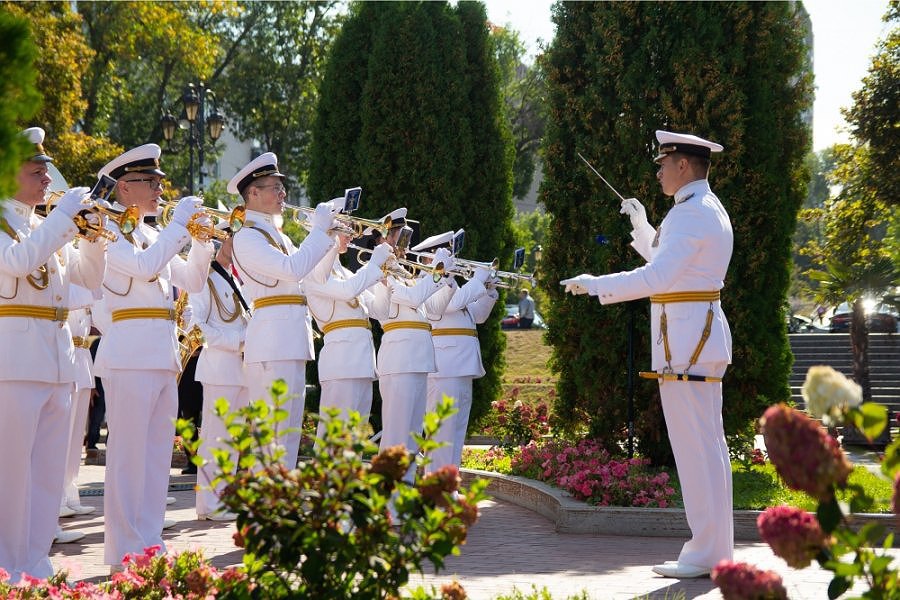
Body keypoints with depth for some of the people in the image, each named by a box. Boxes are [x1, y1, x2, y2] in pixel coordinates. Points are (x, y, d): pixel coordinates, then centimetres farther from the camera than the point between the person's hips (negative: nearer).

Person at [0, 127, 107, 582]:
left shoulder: (47, 228, 20)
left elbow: (89, 277, 21)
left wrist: (94, 234, 5)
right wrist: (65, 213, -16)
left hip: (57, 359, 8)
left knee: (49, 470, 9)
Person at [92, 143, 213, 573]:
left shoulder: (153, 236, 20)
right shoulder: (111, 232, -5)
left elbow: (192, 281, 18)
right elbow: (144, 267, -22)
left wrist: (200, 239, 5)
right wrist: (180, 221, -15)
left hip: (163, 355, 8)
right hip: (130, 354, -8)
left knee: (158, 453, 9)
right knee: (128, 453, -6)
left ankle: (149, 544, 14)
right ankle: (123, 553, -2)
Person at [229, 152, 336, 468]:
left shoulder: (277, 236, 20)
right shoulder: (247, 237, -8)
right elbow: (293, 269, -20)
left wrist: (335, 243, 11)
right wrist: (319, 229, -10)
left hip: (292, 341, 9)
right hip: (272, 339, -9)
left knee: (288, 430, 11)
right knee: (273, 430, -9)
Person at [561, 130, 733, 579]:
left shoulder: (693, 213, -15)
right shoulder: (707, 209, 18)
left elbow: (657, 277, -23)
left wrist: (594, 284, -16)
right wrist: (642, 226, 26)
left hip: (686, 342, -11)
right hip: (700, 338, 11)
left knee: (696, 447, -8)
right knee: (706, 446, 12)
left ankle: (707, 553, -5)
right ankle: (714, 549, 17)